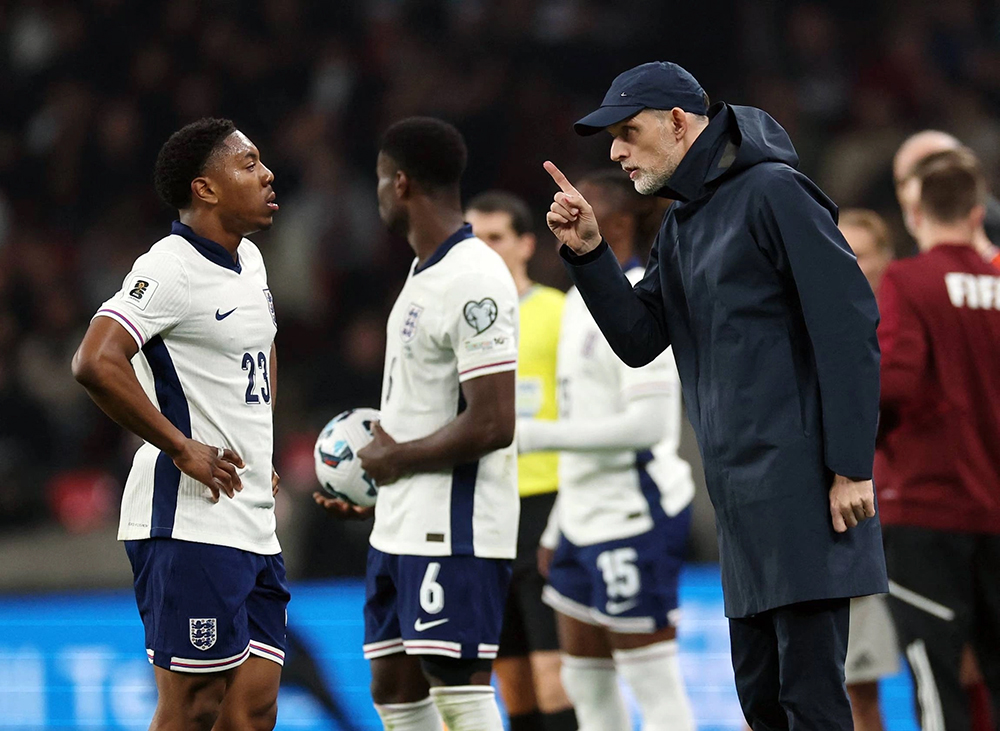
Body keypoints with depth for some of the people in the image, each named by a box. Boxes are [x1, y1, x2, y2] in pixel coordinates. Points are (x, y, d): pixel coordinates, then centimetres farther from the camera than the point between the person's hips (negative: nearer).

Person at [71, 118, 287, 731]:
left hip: (256, 529, 9)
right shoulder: (170, 270, -13)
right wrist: (183, 448, -20)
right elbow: (96, 363, -26)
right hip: (191, 525, -9)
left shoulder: (250, 261, 15)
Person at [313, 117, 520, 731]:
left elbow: (493, 423, -23)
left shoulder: (475, 281, -17)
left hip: (455, 529, -11)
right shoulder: (425, 273, 16)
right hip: (403, 528, 11)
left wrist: (395, 459, -12)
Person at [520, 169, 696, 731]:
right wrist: (558, 527, 22)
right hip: (587, 517, 10)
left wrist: (538, 435, -21)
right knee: (586, 683, 12)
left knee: (655, 685, -6)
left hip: (634, 516, -10)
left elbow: (648, 423, -22)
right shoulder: (583, 298, 15)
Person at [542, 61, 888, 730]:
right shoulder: (680, 227, 18)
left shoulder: (772, 193, -9)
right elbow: (639, 341, 15)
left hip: (802, 489, -9)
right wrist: (588, 253, 0)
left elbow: (851, 328, -14)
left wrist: (851, 468, -18)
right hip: (740, 494, 9)